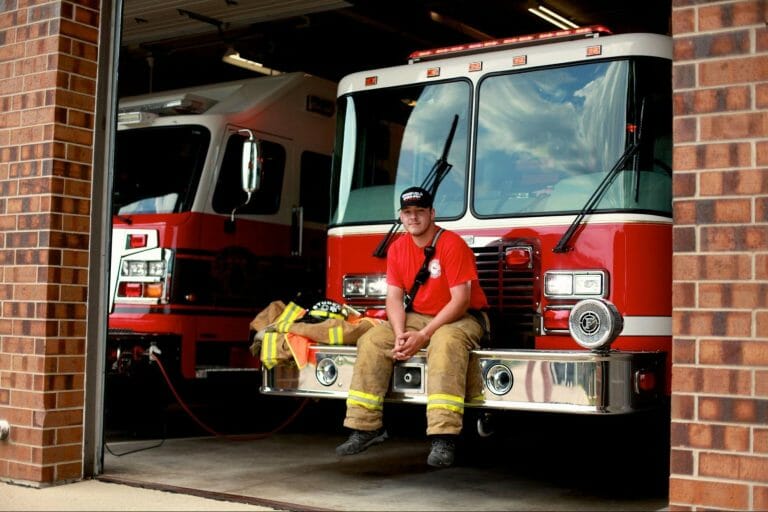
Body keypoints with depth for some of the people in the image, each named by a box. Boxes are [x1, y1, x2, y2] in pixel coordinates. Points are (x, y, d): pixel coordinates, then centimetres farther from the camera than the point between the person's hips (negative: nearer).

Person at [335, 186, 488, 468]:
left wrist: (423, 335, -26)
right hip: (418, 317, 6)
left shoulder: (452, 244, -16)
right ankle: (366, 426, -12)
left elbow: (461, 300, -21)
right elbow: (394, 298, 0)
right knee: (372, 340, -12)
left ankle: (443, 438, -43)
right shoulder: (397, 249, 3)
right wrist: (400, 334, -19)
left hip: (460, 319, -6)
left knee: (445, 344, -38)